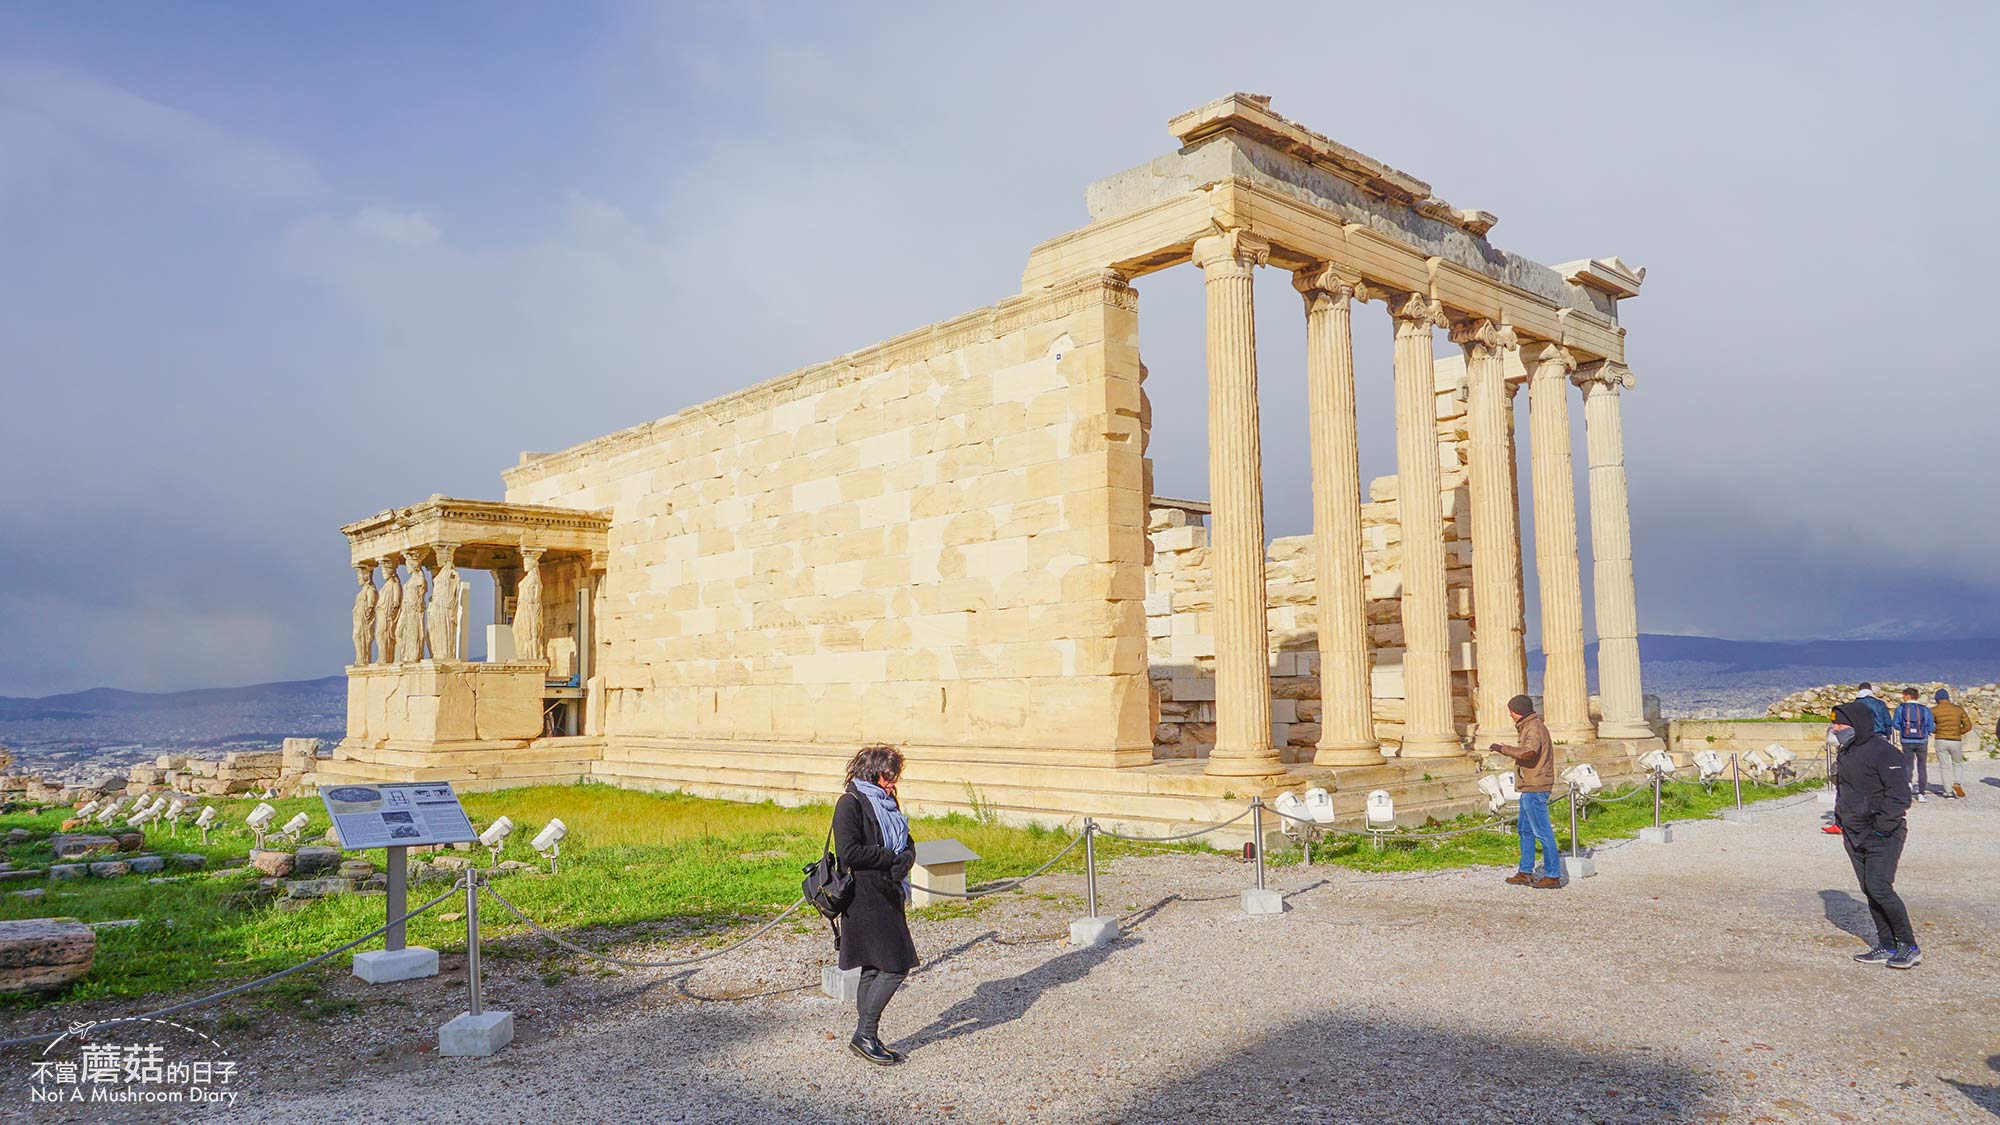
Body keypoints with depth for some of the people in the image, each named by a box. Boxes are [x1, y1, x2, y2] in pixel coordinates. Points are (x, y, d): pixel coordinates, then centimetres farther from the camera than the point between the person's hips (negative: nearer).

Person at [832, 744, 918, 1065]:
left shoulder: (886, 802, 16)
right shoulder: (851, 803, -11)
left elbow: (908, 846, 16)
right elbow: (849, 852, -20)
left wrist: (904, 860, -7)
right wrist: (892, 857, -14)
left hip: (888, 896, 8)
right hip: (864, 898, -8)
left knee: (874, 969, 11)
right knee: (895, 966, -10)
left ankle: (866, 1038, 19)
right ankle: (864, 1035, 0)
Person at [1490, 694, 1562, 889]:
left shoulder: (1534, 729, -17)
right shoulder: (1533, 726, 15)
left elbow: (1528, 752, -36)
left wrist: (1503, 749, -27)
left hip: (1534, 789, -11)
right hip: (1530, 788, 11)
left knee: (1543, 832, -5)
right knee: (1525, 829, 16)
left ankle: (1553, 875, 1)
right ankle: (1525, 873, 22)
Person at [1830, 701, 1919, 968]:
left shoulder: (1883, 753, -15)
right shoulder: (1846, 752, 12)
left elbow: (1899, 796, -17)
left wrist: (1882, 827, -18)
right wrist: (1841, 820, 14)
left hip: (1883, 835, -8)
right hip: (1854, 835, 8)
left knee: (1879, 888, -13)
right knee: (1869, 890, 9)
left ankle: (1909, 947, 0)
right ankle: (1887, 947, 17)